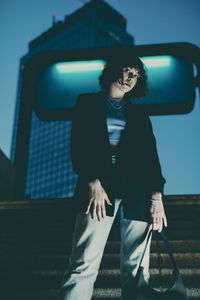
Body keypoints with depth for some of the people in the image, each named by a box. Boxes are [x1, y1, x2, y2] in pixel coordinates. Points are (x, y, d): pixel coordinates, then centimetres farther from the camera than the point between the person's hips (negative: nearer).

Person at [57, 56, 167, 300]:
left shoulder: (139, 113, 22)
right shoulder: (88, 103, 15)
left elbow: (151, 155, 14)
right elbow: (78, 145, 4)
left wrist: (156, 196, -1)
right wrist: (93, 182, -12)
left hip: (136, 190, 3)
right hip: (99, 185, -3)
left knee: (136, 265, -1)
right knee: (84, 264, -12)